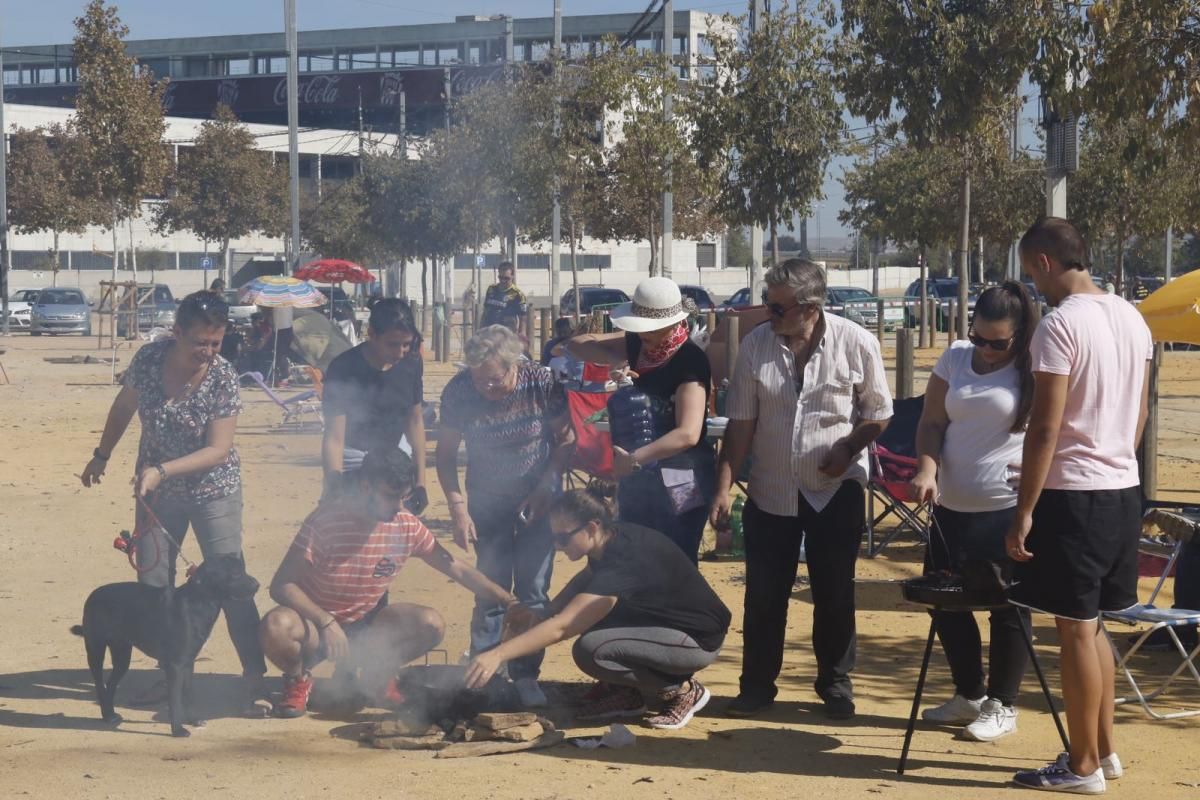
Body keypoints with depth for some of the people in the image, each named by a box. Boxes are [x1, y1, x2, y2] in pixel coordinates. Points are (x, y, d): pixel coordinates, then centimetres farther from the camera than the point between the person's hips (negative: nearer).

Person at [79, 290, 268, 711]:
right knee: (152, 582, 7)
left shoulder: (223, 377, -22)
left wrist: (162, 470, -32)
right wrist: (101, 455, 15)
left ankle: (255, 677, -3)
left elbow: (218, 450, -23)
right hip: (157, 491, 4)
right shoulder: (149, 359, -13)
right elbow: (123, 407, 7)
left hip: (213, 490, -4)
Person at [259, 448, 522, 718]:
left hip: (365, 625, 4)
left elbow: (457, 569, 0)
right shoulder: (326, 521, -23)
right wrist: (325, 622, -34)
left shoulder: (407, 526, -8)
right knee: (276, 627, -37)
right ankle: (299, 680, -2)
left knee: (431, 624, -19)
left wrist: (508, 601, -10)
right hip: (315, 623, -4)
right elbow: (281, 585, -22)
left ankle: (368, 677, 6)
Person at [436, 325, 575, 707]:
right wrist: (458, 508, -14)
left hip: (539, 496, -1)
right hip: (488, 500, 1)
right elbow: (445, 455, -7)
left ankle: (525, 676, 6)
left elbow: (565, 438, -7)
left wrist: (543, 491, -14)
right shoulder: (458, 392, -18)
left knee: (533, 590, -2)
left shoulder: (543, 383, -21)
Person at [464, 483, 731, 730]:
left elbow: (561, 627, -35)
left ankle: (683, 690, -8)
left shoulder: (624, 563, -30)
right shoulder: (611, 540, -4)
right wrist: (546, 611, 2)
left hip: (700, 640, -9)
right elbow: (586, 578, 18)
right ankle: (624, 693, 9)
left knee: (591, 651, -25)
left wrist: (498, 654, -38)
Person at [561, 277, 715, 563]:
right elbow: (576, 344, 2)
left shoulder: (690, 361, -20)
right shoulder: (637, 344, 1)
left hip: (680, 483, -7)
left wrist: (634, 459, -30)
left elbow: (688, 434, -28)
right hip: (639, 477, 7)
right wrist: (612, 360, -17)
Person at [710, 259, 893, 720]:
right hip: (771, 489, 2)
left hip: (835, 490, -2)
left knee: (834, 594, 8)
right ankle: (757, 685, 20)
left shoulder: (855, 344, -11)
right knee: (764, 595, 6)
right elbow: (741, 423, -1)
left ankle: (835, 683, 24)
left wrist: (848, 448, -17)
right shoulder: (756, 345, -6)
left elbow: (878, 413, -1)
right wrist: (724, 486, -5)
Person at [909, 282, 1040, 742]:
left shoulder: (1034, 371, -7)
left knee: (1007, 607, 3)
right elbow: (931, 422, 6)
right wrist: (927, 469, -10)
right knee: (944, 600, 10)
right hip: (952, 508, 5)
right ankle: (970, 695, 28)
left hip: (1009, 509, -5)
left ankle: (1002, 706, 16)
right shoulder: (955, 359, 6)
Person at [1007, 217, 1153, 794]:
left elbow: (1045, 428, -18)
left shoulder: (1060, 326, -17)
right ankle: (1104, 749, 24)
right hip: (1123, 490, 8)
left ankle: (1083, 766, 8)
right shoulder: (1132, 319, 8)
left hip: (1074, 494, -8)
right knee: (1092, 625, 18)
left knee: (1075, 630, 1)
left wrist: (1023, 511, -15)